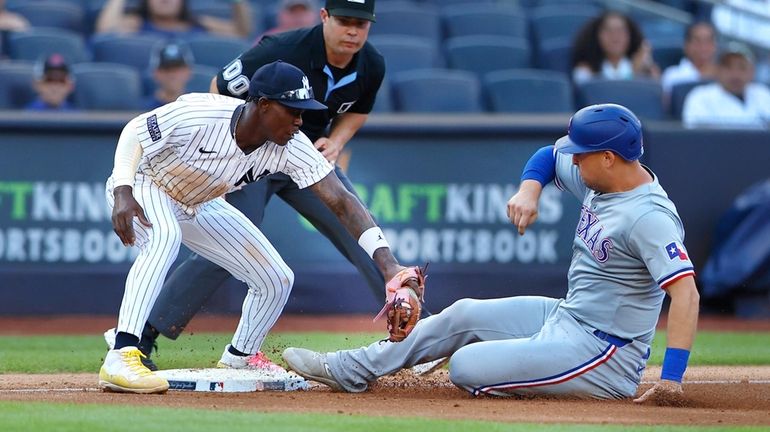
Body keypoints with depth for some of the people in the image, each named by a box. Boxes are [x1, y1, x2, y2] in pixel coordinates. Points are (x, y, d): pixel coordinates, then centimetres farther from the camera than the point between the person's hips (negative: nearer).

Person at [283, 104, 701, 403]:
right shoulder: (600, 179, 3)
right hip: (565, 317, 10)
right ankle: (349, 370, 23)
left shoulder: (650, 216, -26)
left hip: (603, 353, -10)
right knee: (464, 315, 14)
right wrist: (529, 189, -2)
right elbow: (548, 155, 21)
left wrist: (671, 378, -41)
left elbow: (686, 292, -34)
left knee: (466, 366, -18)